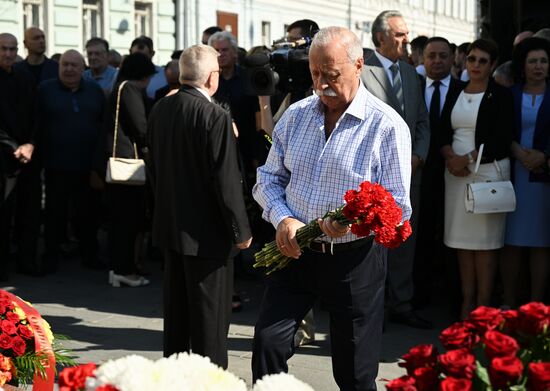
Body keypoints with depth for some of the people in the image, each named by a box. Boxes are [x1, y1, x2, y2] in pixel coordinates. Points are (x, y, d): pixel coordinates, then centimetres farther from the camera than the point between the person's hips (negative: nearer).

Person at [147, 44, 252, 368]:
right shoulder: (216, 117, -20)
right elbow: (226, 180, -20)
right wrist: (241, 230, -11)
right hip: (207, 231, -7)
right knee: (210, 311, 3)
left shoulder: (160, 110, 2)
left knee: (176, 303, 19)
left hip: (170, 224, 8)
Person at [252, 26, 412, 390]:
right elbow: (269, 178, 10)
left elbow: (398, 205, -9)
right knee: (267, 343, -7)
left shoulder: (387, 126, -9)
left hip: (355, 260, -3)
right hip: (296, 251, 4)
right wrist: (283, 219, -9)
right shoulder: (296, 115, 6)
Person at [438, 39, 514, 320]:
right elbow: (443, 131, 8)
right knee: (462, 236, 5)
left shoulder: (501, 96, -1)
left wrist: (468, 158, -13)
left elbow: (502, 139, -9)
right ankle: (467, 301, 14)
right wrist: (450, 157, -11)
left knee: (485, 238, -3)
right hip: (456, 172, 4)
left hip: (488, 171, -4)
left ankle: (483, 305, 3)